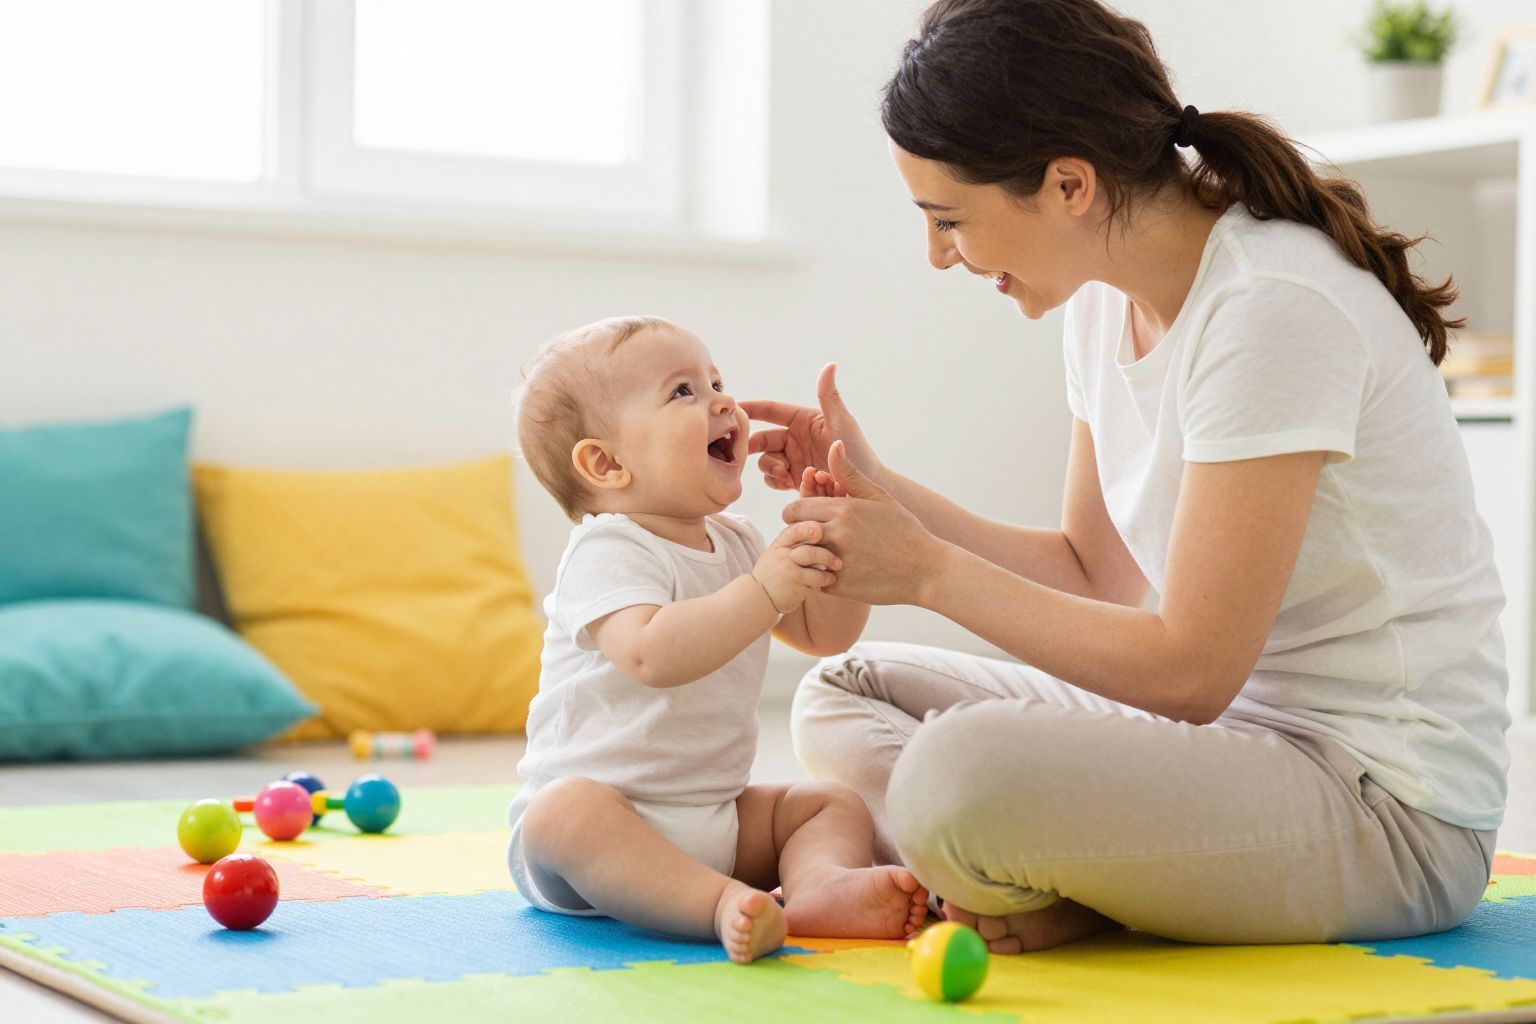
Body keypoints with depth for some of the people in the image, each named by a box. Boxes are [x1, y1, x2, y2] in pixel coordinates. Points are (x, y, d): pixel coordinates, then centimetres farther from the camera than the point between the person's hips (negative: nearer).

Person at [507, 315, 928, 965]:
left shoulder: (737, 544, 12)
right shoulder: (608, 552, -15)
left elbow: (824, 633, 18)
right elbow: (651, 654, -34)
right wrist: (764, 590, -37)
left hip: (716, 821, 8)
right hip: (605, 809, -8)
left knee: (836, 805, 1)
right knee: (568, 811, -37)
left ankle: (819, 885, -30)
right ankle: (721, 903, -48)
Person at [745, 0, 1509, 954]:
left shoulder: (1272, 310, -22)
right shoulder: (1109, 295, 6)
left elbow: (1188, 672, -21)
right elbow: (1094, 572, 14)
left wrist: (931, 571, -16)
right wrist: (878, 488, 4)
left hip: (1385, 805, -10)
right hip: (1235, 730, 10)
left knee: (959, 770, -33)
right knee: (843, 694, 9)